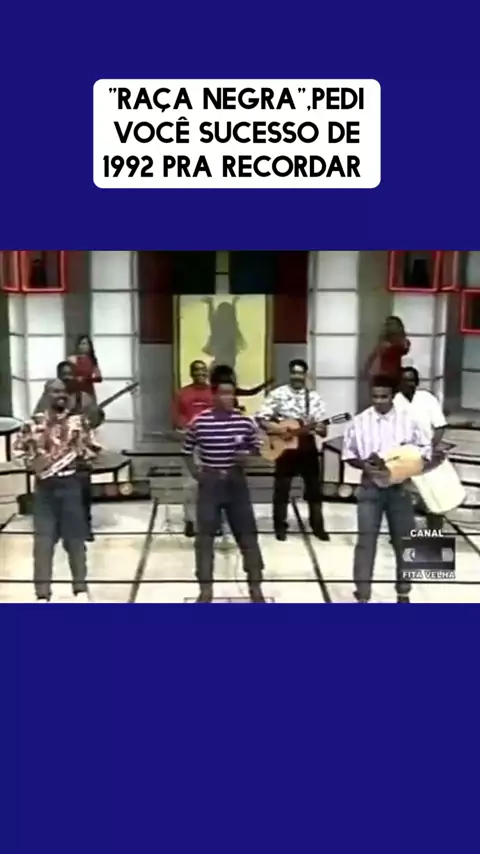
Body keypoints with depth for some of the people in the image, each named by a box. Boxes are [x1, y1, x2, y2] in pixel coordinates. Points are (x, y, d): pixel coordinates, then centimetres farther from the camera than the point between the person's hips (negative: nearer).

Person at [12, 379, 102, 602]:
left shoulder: (79, 421, 2)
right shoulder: (34, 423, 2)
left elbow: (94, 448, 6)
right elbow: (18, 448, 9)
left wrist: (80, 456, -11)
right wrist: (32, 461, -7)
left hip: (71, 484, 0)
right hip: (44, 486, 0)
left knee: (75, 538, 8)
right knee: (43, 541, -1)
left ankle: (81, 588, 22)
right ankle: (42, 594, 7)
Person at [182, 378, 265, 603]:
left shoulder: (245, 422, -3)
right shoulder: (199, 422, -6)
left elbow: (256, 448, 9)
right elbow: (188, 450, 7)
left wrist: (246, 457, -11)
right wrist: (195, 472, -4)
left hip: (236, 481, 1)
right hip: (210, 482, -1)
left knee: (248, 534, 4)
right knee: (204, 536, 0)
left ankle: (255, 587, 16)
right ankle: (206, 589, 11)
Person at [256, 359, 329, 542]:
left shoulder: (314, 397, 4)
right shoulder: (278, 394, -3)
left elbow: (323, 430, 3)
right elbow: (260, 418, -7)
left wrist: (318, 427, -19)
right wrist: (277, 428, -18)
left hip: (307, 447, 2)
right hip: (285, 447, -2)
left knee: (314, 488, 7)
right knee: (282, 489, 5)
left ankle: (318, 526, 20)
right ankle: (280, 527, 18)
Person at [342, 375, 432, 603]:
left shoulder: (408, 420, -3)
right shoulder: (360, 421, -3)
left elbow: (425, 448, 3)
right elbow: (348, 453, 3)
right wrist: (363, 465, -15)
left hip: (400, 488, 1)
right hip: (371, 488, -1)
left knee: (404, 540, 10)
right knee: (366, 540, -3)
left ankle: (403, 592, 28)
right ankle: (362, 595, 4)